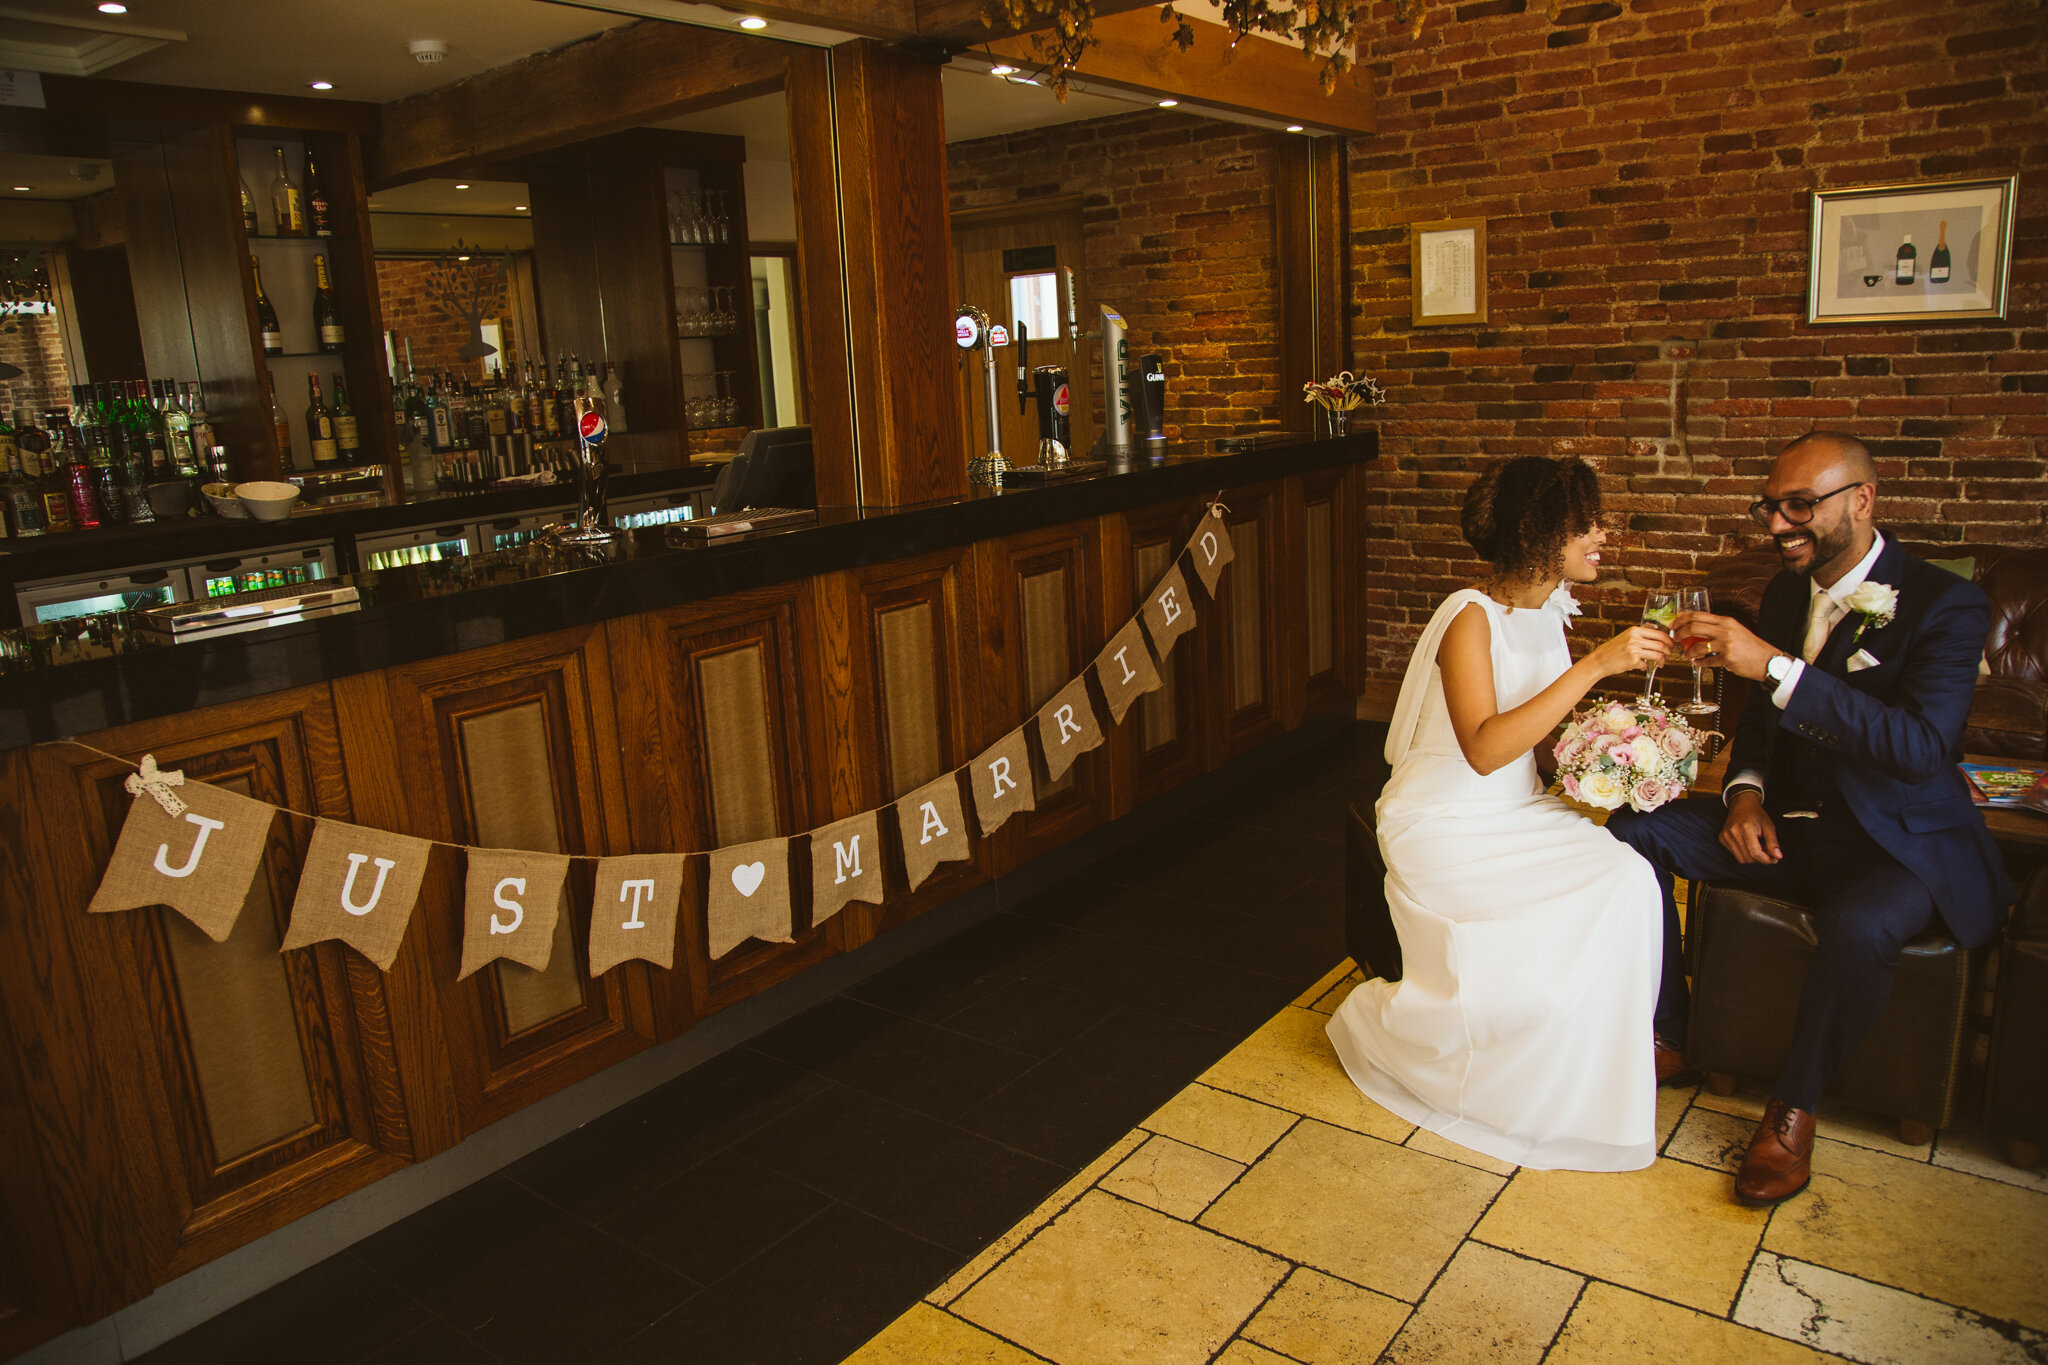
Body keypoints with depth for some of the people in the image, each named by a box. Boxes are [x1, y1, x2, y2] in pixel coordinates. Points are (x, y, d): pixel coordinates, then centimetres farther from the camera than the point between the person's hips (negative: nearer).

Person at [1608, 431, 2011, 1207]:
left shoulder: (1944, 604, -14)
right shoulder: (1786, 593, 7)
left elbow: (1919, 746, -29)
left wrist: (1776, 666, -35)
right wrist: (1745, 791, -5)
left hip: (1900, 842, -6)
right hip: (1789, 823, 7)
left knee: (1857, 928, -38)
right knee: (1636, 830, -10)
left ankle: (1794, 1106, -11)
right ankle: (1666, 1037, 1)